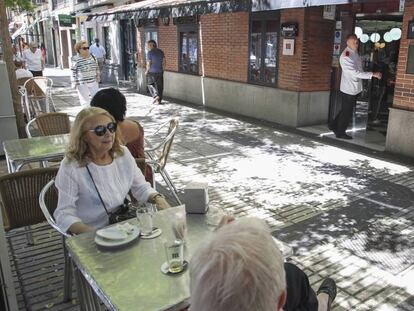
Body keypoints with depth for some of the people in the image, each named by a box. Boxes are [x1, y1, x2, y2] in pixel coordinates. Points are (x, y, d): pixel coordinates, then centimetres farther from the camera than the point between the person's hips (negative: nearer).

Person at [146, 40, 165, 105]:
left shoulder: (150, 53, -13)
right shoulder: (161, 52, 4)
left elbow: (148, 63, -14)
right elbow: (164, 61, 5)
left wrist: (147, 71, -1)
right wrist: (162, 70, 15)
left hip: (152, 72, -5)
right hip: (160, 71, 5)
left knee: (150, 84, 13)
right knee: (159, 86, 9)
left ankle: (156, 95, -3)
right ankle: (159, 100, 12)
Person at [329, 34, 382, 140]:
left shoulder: (355, 53, 8)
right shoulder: (345, 56, -20)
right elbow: (355, 73, -25)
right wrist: (373, 74, -25)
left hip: (355, 88, 9)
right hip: (348, 89, -9)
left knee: (347, 111, 18)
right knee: (347, 112, 3)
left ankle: (334, 125, 31)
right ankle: (340, 132, 17)